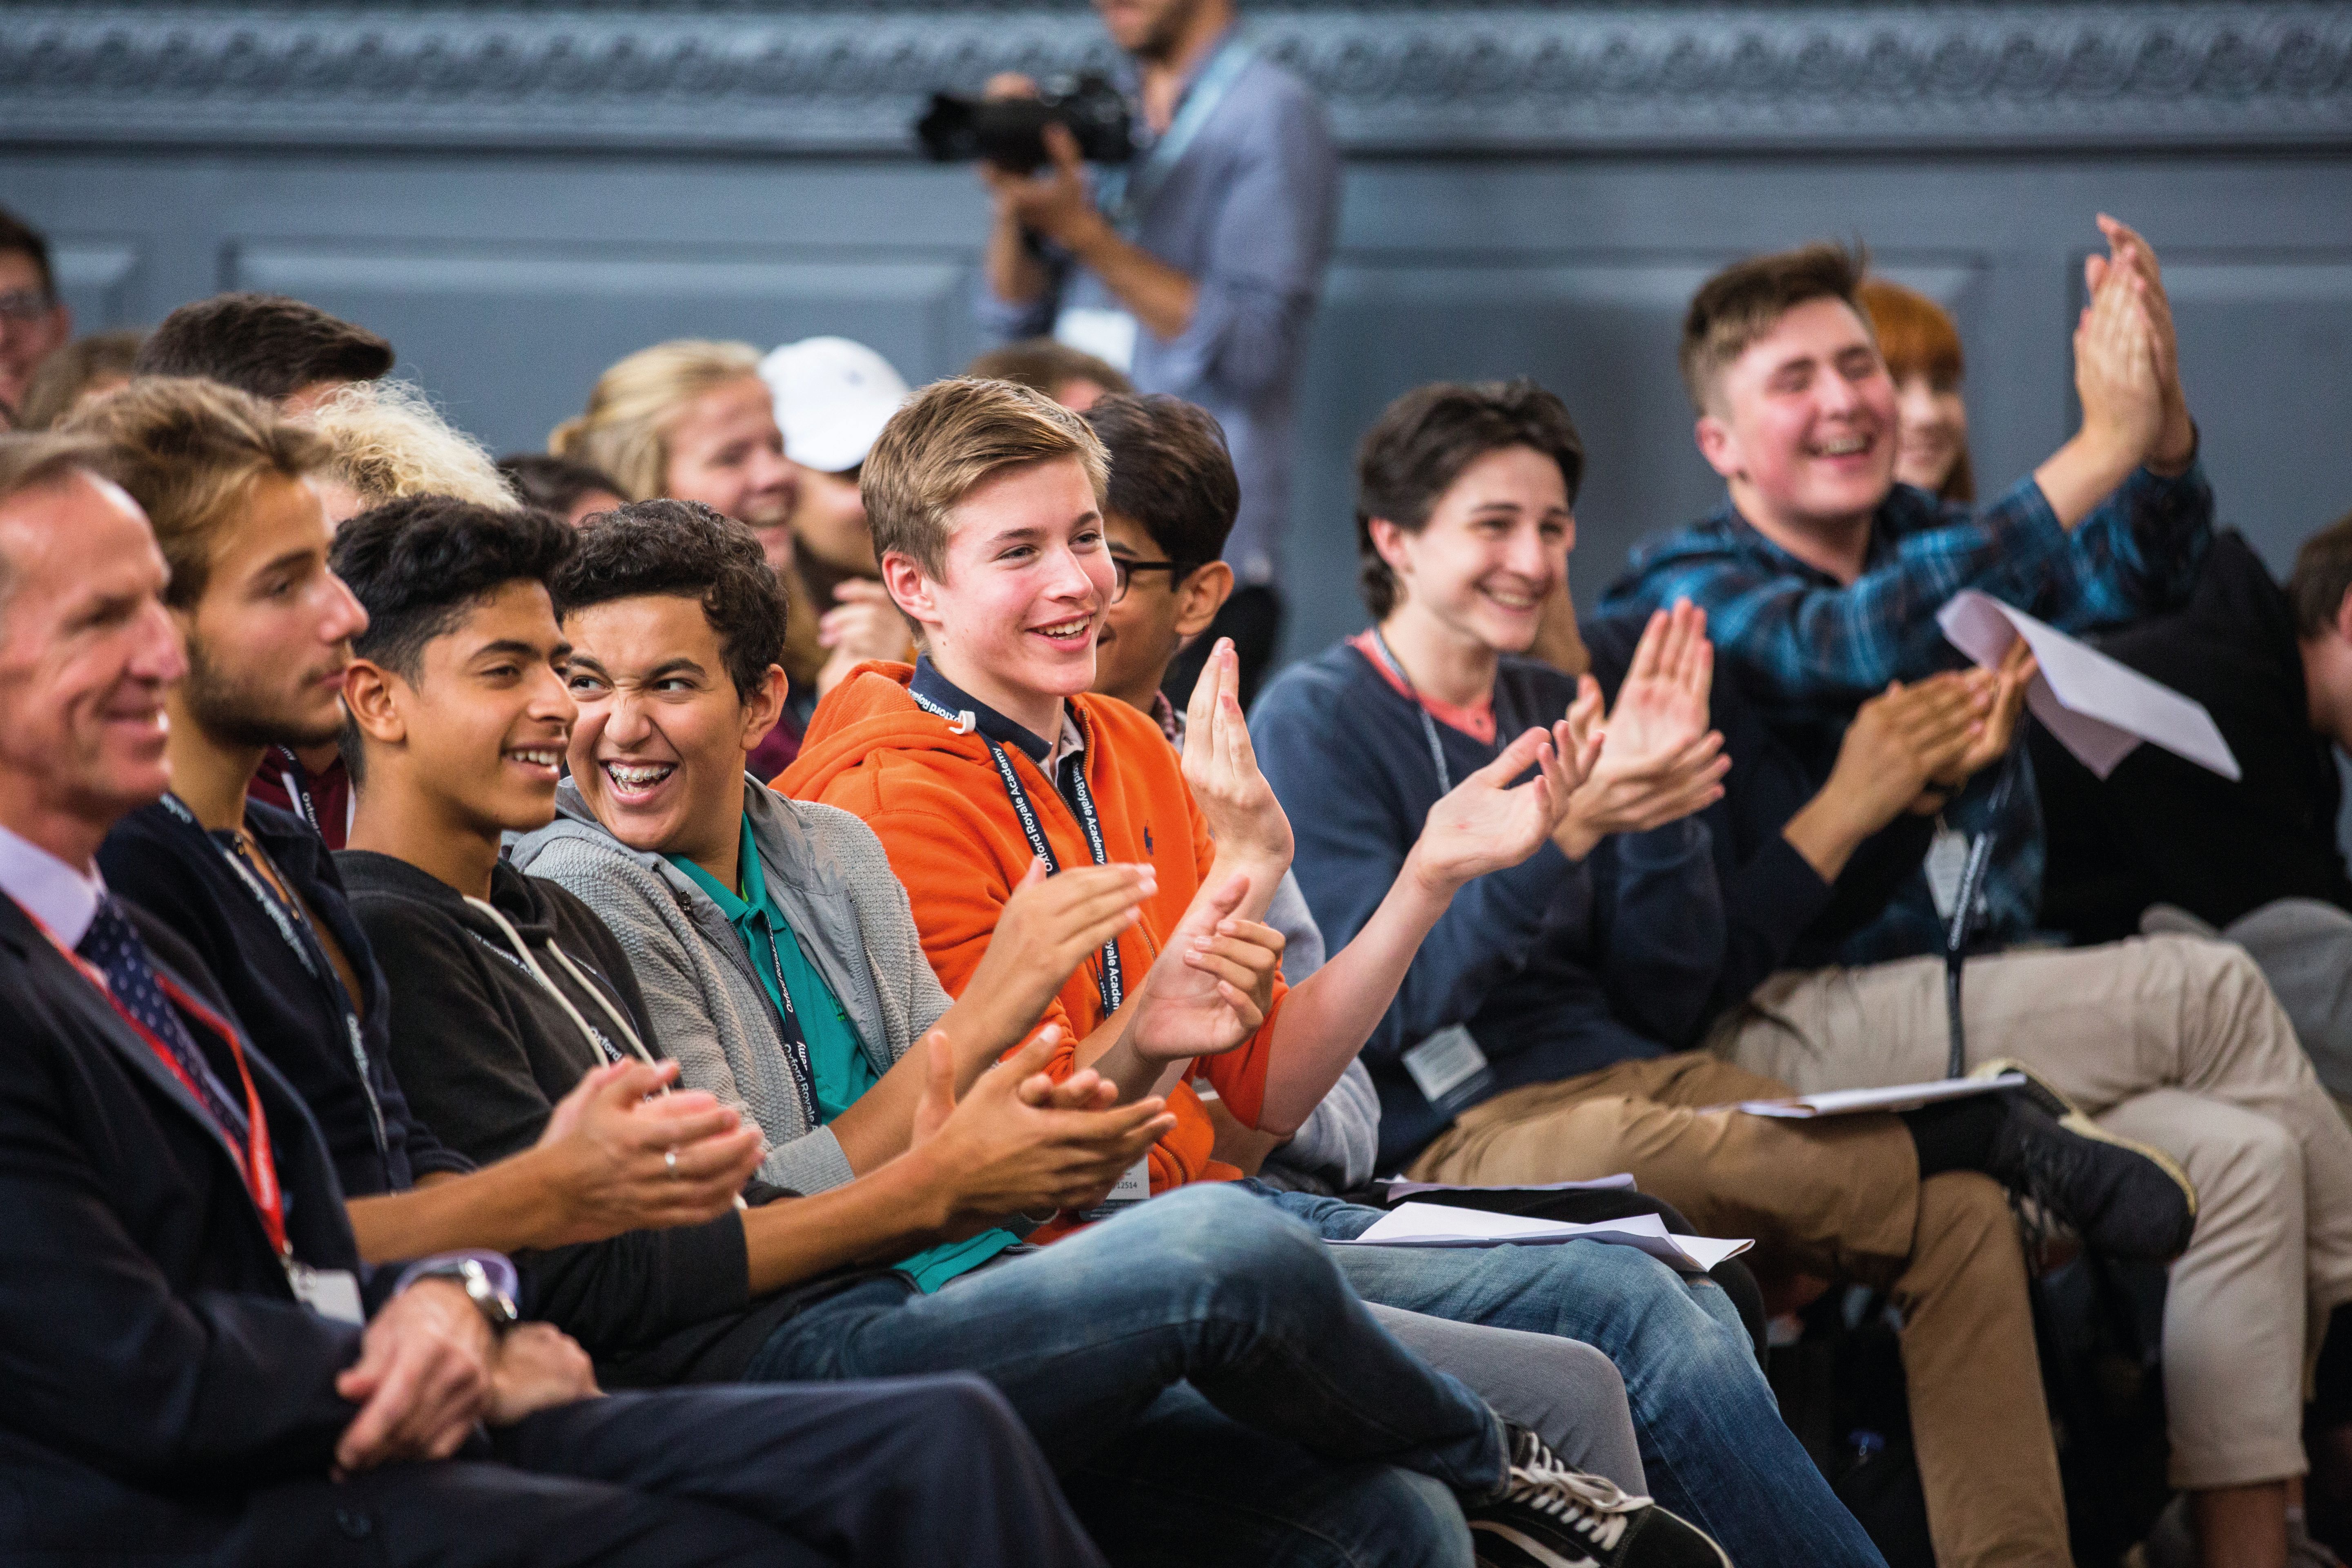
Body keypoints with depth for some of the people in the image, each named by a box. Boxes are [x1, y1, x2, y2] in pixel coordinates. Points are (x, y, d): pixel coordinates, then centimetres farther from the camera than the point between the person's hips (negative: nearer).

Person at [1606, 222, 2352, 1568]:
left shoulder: (1934, 542, 19)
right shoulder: (1686, 594, -2)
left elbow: (2141, 575, 3)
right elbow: (1858, 646, -24)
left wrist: (2162, 415, -19)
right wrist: (2098, 448, -27)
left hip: (1986, 1023, 7)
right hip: (1798, 1039, -7)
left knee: (2241, 1156, -19)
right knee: (2208, 990, -22)